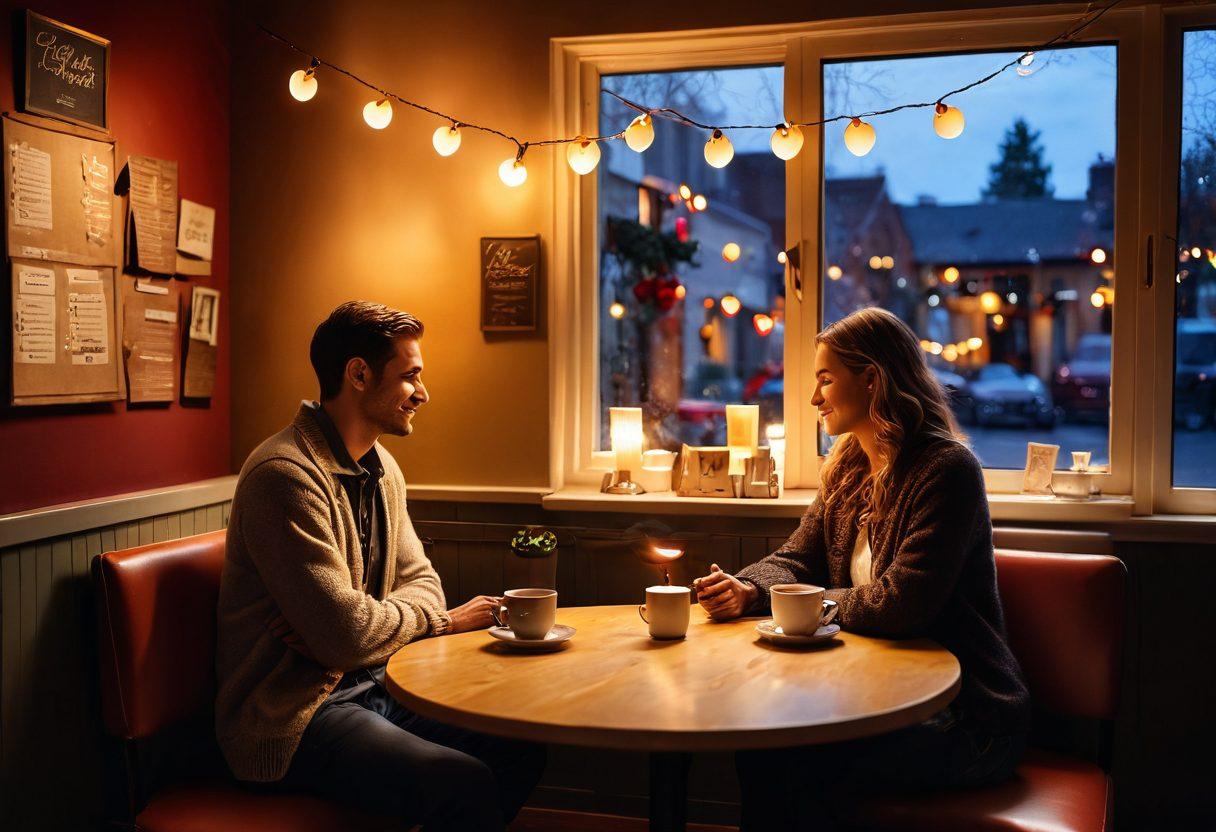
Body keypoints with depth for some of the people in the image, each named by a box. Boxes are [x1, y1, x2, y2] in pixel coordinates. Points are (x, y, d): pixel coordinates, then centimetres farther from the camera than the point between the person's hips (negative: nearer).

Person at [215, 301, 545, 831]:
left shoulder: (382, 468, 10)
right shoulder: (286, 474, -20)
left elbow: (421, 580, 11)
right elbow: (347, 636, -25)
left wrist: (343, 627, -11)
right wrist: (437, 619, -6)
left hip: (372, 687, 9)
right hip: (293, 718, -9)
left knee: (521, 748, -2)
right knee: (465, 785, -26)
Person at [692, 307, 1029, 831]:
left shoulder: (948, 470, -17)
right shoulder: (848, 471, 11)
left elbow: (902, 604, -25)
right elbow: (796, 560, 11)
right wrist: (748, 591, -11)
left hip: (970, 716, -7)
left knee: (793, 761, -25)